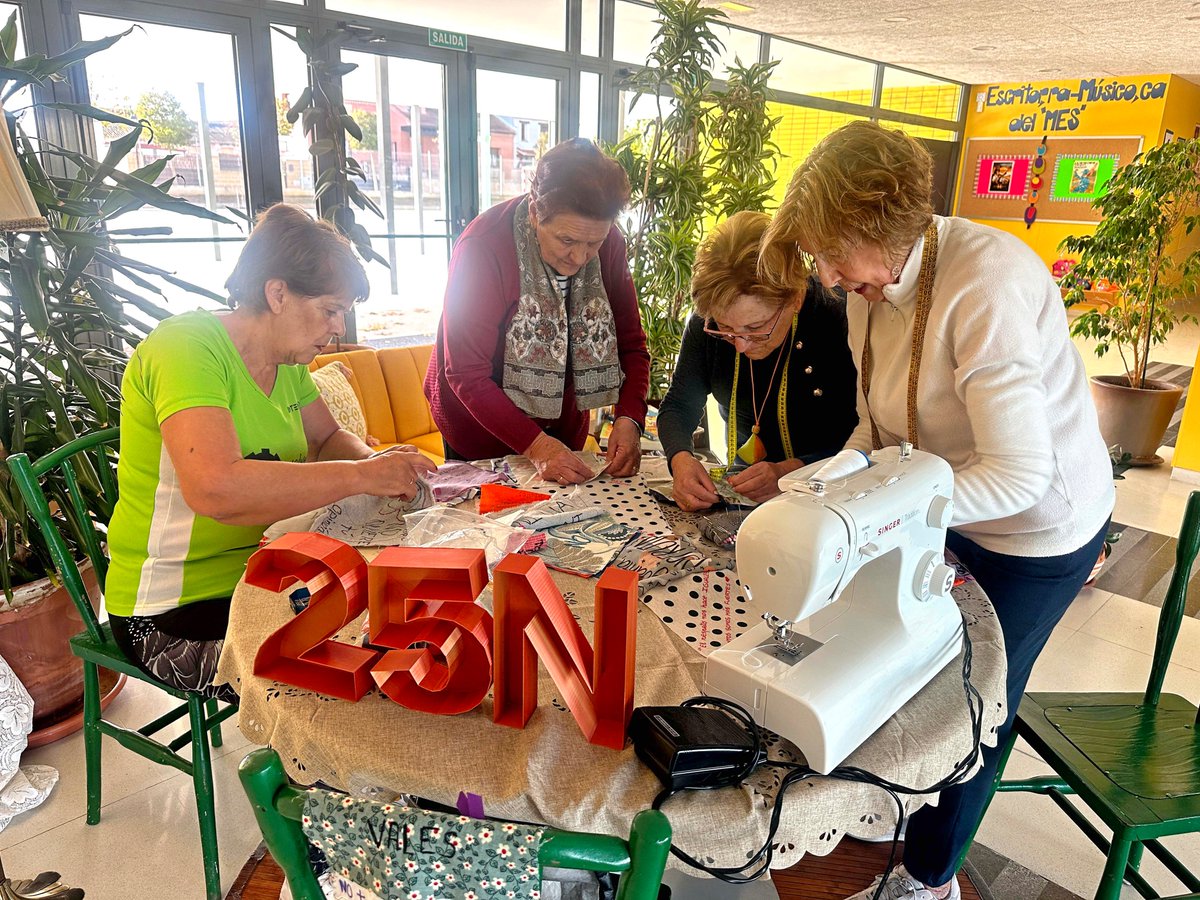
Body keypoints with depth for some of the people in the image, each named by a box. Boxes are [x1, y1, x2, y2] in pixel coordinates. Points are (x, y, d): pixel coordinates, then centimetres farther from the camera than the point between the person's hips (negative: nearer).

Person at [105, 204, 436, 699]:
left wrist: (377, 462, -7)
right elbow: (215, 489, -36)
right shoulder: (185, 346, -21)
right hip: (173, 613, -8)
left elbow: (327, 439, 16)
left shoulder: (286, 361, 5)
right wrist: (360, 476, -31)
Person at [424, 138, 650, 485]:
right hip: (481, 432, -4)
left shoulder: (609, 244, -13)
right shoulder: (484, 246, -27)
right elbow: (467, 374, -25)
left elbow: (631, 345, -7)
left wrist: (629, 419, -25)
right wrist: (535, 445, -34)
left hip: (563, 429, 4)